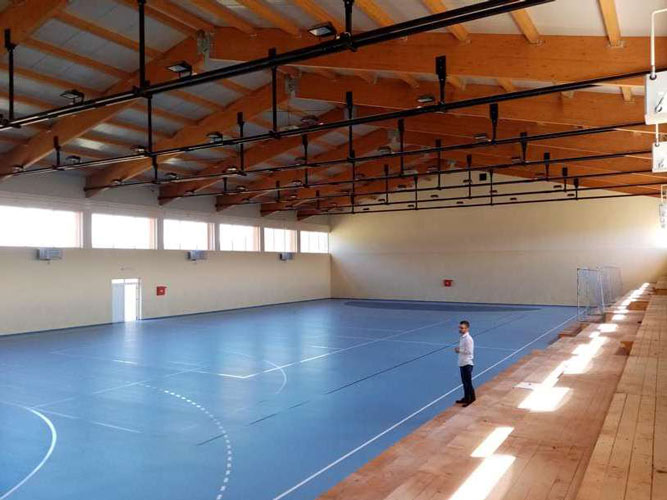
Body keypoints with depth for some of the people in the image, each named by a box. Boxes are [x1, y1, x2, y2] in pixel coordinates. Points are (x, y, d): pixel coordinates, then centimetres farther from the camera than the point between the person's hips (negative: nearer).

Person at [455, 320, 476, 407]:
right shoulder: (462, 337, 8)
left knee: (468, 382, 2)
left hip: (467, 364, -9)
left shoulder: (468, 339, -20)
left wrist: (459, 350, -16)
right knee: (464, 382, 17)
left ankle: (471, 399, 14)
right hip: (462, 363, 9)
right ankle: (466, 398, 28)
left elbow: (469, 352, -22)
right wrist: (458, 349, 1)